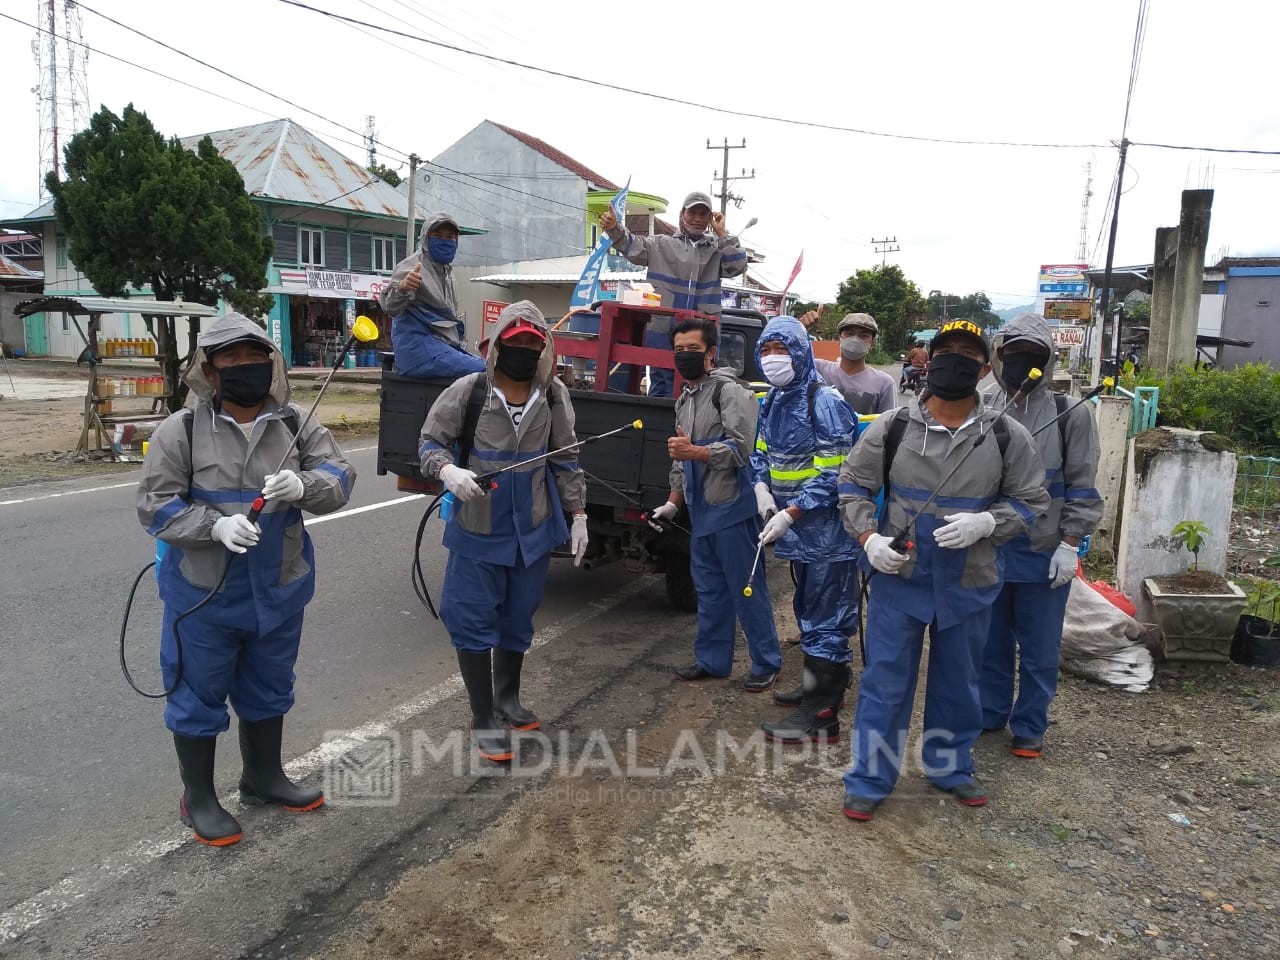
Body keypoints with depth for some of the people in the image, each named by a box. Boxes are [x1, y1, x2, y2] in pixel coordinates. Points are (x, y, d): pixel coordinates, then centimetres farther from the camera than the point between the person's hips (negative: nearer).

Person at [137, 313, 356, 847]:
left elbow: (339, 477, -8)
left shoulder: (295, 424, -1)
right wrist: (216, 525, -27)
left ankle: (263, 777, 43)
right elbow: (155, 505, -10)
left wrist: (304, 486, -30)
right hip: (204, 592, -3)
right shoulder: (182, 430, -10)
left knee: (269, 689, 21)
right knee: (200, 695, 10)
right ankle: (198, 799, 30)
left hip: (279, 588, 4)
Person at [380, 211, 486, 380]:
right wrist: (402, 288, -40)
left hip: (446, 344, 9)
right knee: (483, 371, -27)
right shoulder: (413, 265, -5)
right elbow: (389, 306, -20)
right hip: (418, 346, -9)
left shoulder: (446, 271, 20)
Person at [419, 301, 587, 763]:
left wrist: (578, 514, 6)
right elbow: (430, 441, -3)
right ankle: (483, 719, 16)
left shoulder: (553, 395, -1)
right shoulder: (468, 390, -10)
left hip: (532, 529, 3)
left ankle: (507, 700, 38)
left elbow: (565, 461, 7)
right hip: (478, 529, -3)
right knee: (473, 620, 1)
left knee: (518, 619, 17)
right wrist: (447, 470, -25)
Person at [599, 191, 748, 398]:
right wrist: (615, 229, -20)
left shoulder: (717, 249, 15)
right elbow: (633, 247, -2)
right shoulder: (661, 245, 11)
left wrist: (722, 234, 2)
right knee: (661, 389, 1)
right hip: (663, 329, -2)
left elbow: (737, 266, 1)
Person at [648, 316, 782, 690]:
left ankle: (767, 663, 13)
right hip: (701, 511, 9)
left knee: (747, 589, 0)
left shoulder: (729, 391, -11)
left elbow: (741, 448, -19)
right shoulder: (684, 401, 16)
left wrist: (695, 452, -26)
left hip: (732, 508, -8)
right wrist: (672, 503, 21)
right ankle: (712, 660, 27)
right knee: (708, 591, 16)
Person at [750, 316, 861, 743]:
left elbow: (832, 475, -20)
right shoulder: (773, 402, 9)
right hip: (797, 531, 9)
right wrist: (762, 487, -2)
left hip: (826, 530, -9)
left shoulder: (825, 403, -16)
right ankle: (820, 685, 38)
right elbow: (763, 451, 19)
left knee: (826, 616, -3)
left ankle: (822, 714, 4)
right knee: (807, 610, 21)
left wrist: (790, 514, -23)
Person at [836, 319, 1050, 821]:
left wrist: (985, 522, -18)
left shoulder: (1006, 436, -2)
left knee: (958, 682, 18)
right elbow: (853, 483, 4)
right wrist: (869, 538, -11)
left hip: (969, 585, 2)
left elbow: (1030, 500, 2)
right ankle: (869, 780, 18)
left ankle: (950, 768, 39)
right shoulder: (893, 427, -3)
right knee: (884, 683, 4)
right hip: (898, 577, -1)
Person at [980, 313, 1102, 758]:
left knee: (1039, 649, 9)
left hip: (1044, 554, -2)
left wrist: (1069, 545, -8)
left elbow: (1082, 488, -3)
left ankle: (1030, 728, 25)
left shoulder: (1071, 415, -4)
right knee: (990, 641, 16)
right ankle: (988, 714, 33)